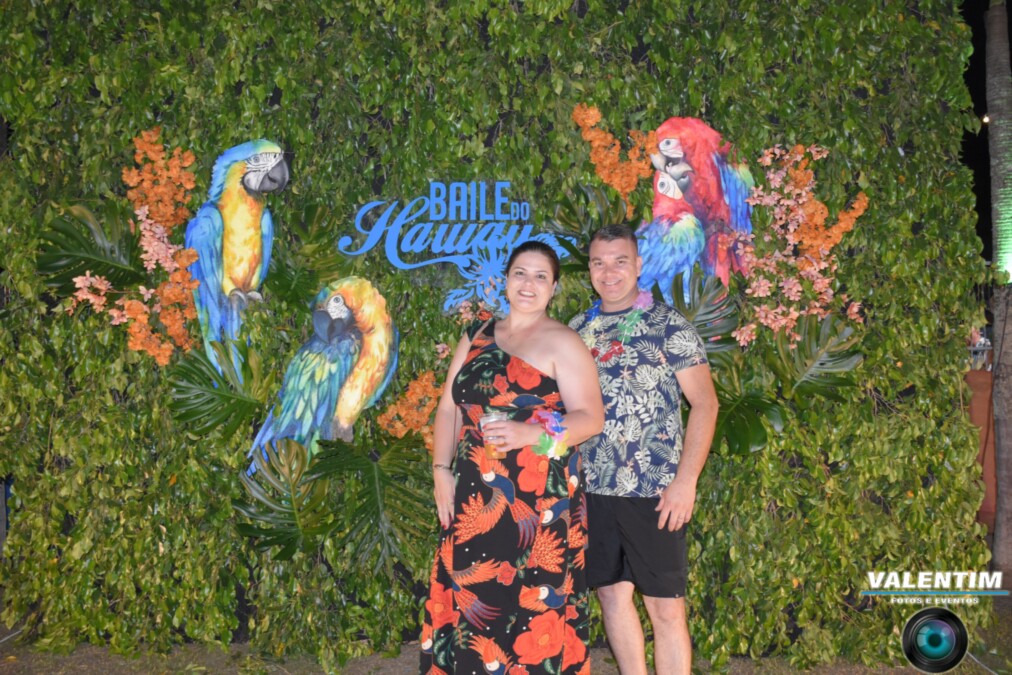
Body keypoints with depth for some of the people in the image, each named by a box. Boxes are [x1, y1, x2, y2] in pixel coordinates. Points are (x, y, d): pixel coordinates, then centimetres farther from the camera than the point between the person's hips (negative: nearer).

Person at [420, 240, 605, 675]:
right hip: (475, 497, 5)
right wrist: (441, 471, 2)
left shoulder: (562, 343, -2)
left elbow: (591, 418, -8)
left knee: (533, 608, -3)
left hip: (536, 499, -5)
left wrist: (532, 433, -23)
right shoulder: (476, 338, 14)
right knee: (471, 601, 7)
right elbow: (449, 409, 14)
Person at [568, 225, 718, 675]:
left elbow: (704, 403, -7)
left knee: (666, 608, 0)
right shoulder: (578, 330, 10)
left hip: (654, 492, -4)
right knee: (612, 594, 12)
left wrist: (685, 482, -15)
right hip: (593, 490, 5)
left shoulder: (669, 326, -4)